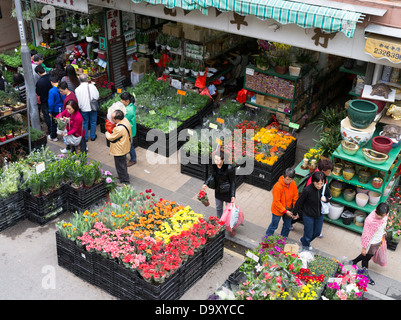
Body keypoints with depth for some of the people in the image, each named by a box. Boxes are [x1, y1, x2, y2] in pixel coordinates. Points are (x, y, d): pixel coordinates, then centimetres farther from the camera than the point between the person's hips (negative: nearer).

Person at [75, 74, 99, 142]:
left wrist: (79, 107, 10)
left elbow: (77, 101, -8)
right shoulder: (92, 86, -12)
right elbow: (97, 96, -3)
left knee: (85, 122, 15)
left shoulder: (77, 89, -14)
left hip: (84, 108, 0)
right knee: (93, 122, 16)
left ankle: (85, 137, 24)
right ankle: (93, 136, 26)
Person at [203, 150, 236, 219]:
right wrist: (206, 183, -7)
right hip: (218, 191, 6)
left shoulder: (229, 168, -29)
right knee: (218, 208, 25)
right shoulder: (214, 165, -14)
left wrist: (233, 195, -15)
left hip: (227, 192, -6)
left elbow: (232, 182, -18)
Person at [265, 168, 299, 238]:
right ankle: (268, 237, 41)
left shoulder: (293, 184, -13)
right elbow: (276, 202, -23)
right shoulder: (278, 186, -29)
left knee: (287, 226, 20)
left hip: (288, 210, 5)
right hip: (278, 210, -5)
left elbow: (295, 198, -3)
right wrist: (285, 211, -22)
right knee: (274, 225, 15)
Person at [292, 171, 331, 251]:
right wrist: (295, 213, -3)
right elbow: (299, 202, -16)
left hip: (319, 215, 5)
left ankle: (303, 240, 53)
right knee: (309, 233, 12)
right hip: (308, 215, -5)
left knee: (317, 232, 23)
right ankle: (305, 245, 47)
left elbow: (329, 197, 3)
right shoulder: (307, 190, -30)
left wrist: (326, 199, -22)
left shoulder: (325, 188, -18)